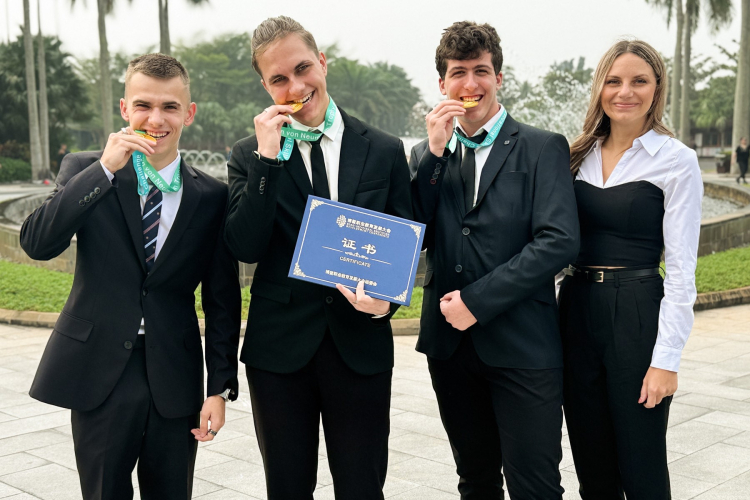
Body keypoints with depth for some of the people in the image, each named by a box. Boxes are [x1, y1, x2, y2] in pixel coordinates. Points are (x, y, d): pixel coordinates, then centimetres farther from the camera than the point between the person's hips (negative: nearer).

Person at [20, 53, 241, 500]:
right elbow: (37, 244, -16)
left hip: (174, 381, 1)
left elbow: (222, 300, 4)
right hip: (98, 376, -1)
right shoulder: (85, 170, 0)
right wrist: (105, 169, -21)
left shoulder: (212, 196, 1)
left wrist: (221, 387, 0)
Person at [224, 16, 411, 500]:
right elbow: (245, 248, -10)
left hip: (361, 346, 0)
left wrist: (387, 298, -13)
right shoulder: (250, 156, 2)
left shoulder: (385, 151, 2)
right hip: (280, 348, 0)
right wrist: (267, 158, -16)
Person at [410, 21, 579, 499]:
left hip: (523, 347, -4)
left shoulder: (543, 148, -1)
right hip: (450, 343, 4)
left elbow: (559, 241, -12)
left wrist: (478, 301, -15)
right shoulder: (427, 154, 11)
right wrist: (435, 153, -9)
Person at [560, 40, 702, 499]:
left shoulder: (677, 160, -6)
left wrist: (667, 358, -14)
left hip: (637, 317, -4)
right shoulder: (581, 155, 9)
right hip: (577, 311, 5)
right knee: (591, 462, 13)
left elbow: (681, 268, -9)